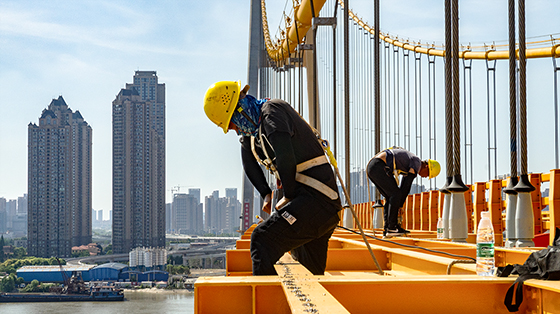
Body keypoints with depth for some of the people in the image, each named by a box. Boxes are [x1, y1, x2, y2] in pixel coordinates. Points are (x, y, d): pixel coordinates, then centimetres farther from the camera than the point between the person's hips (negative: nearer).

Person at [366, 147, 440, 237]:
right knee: (395, 194, -9)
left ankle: (386, 230, 6)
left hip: (371, 167, 10)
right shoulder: (417, 163, -4)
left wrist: (398, 205, 24)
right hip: (378, 166, -10)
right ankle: (391, 229, -11)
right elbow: (407, 185, -9)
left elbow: (403, 186, 29)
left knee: (390, 197, 11)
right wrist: (400, 206, -5)